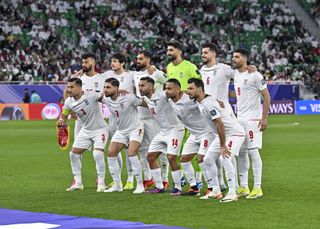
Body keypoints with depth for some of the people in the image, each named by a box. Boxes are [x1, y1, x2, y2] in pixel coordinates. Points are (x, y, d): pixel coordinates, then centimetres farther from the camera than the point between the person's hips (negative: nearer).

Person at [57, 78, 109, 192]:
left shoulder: (91, 96, -24)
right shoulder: (69, 102, -6)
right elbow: (64, 115, 8)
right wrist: (61, 120, -15)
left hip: (100, 129, -6)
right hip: (85, 130, 6)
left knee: (98, 154, -22)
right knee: (74, 153, 1)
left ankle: (101, 183, -6)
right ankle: (77, 183, 16)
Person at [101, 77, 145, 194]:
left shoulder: (129, 98, -24)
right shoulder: (106, 99, -8)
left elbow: (143, 103, -11)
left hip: (135, 129, -6)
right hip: (121, 131, 7)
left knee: (132, 154, -22)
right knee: (110, 153, -2)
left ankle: (140, 185, -11)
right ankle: (117, 185, 9)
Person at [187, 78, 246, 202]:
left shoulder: (209, 103, -25)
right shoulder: (200, 102, 4)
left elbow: (220, 125, -29)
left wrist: (222, 146, -28)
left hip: (235, 133, -11)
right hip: (224, 134, 11)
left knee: (224, 158, -27)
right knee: (207, 159, 8)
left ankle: (232, 193, -24)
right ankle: (216, 191, 16)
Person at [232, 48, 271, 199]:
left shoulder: (255, 76, -11)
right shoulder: (236, 74, 11)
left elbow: (266, 96, -10)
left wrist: (264, 118, -15)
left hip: (252, 119, -8)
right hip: (239, 119, 8)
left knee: (253, 151, -7)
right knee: (241, 153, 7)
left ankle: (257, 188, -3)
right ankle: (243, 187, 13)